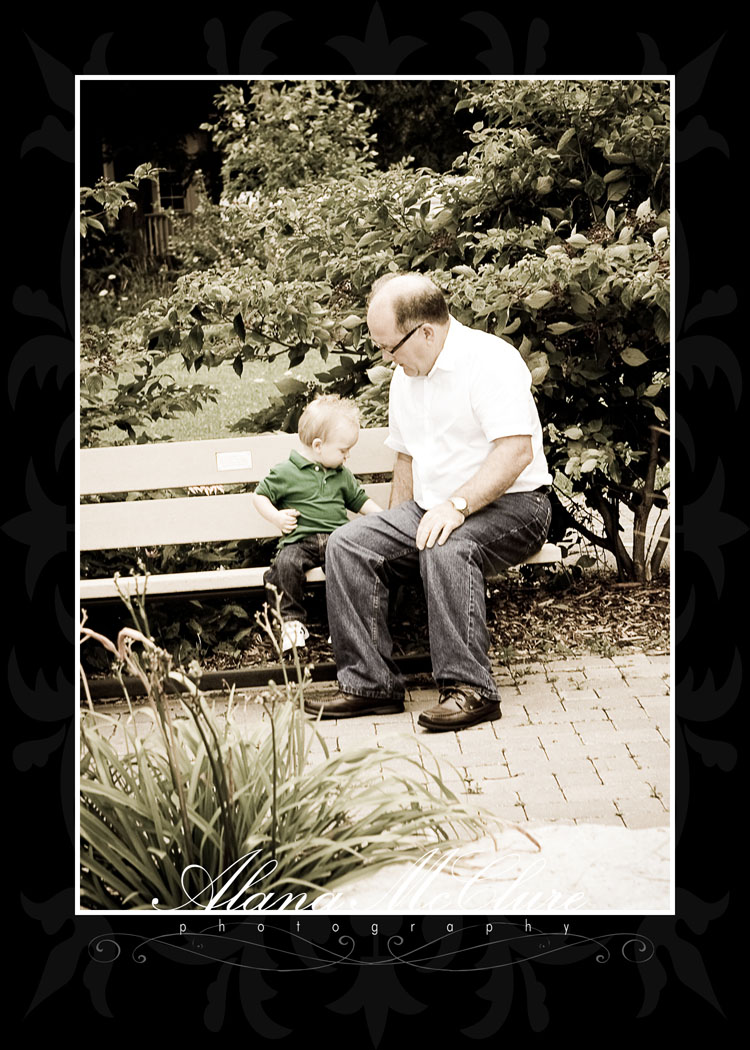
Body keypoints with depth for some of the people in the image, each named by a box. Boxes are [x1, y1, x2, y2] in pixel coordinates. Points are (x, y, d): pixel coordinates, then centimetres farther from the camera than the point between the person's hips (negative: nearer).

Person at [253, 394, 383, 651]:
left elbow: (360, 500, 28)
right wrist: (276, 517, -7)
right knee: (287, 563, -35)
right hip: (300, 539, -3)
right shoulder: (285, 472, 3)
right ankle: (293, 619, -19)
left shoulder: (342, 476, 19)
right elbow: (260, 496, 8)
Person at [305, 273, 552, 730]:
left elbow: (516, 452, -25)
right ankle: (372, 683, -12)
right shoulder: (405, 376, 13)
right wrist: (399, 529, 14)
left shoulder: (491, 360, -14)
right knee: (349, 545, -12)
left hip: (510, 505, -8)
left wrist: (456, 506, -32)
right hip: (432, 508, 8)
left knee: (446, 549, -37)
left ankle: (470, 688, -31)